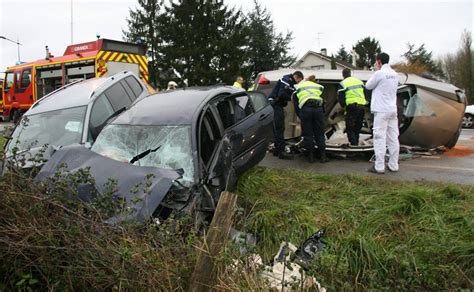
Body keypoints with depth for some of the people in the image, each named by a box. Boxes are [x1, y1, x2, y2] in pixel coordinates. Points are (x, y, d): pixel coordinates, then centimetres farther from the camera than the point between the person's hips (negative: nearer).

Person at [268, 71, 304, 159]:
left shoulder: (291, 82, 20)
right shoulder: (286, 80, -12)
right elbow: (281, 94, -22)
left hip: (278, 106, 10)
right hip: (275, 105, -10)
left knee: (278, 128, 13)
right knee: (280, 128, -11)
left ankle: (277, 150, 21)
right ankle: (281, 152, -10)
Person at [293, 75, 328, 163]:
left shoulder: (297, 88, 23)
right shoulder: (319, 86, 27)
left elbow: (296, 106, 21)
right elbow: (323, 103, 24)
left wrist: (301, 117, 25)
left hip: (305, 109, -1)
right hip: (318, 108, 1)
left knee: (308, 134, 8)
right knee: (320, 134, 10)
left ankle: (311, 156, 12)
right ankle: (323, 156, 13)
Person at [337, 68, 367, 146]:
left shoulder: (342, 84, -2)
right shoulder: (359, 81, 17)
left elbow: (341, 99, -4)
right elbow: (365, 94, 22)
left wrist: (344, 107, 12)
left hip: (352, 107, -6)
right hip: (362, 106, 6)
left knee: (350, 128, 2)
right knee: (357, 128, 16)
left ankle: (354, 144, -6)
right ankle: (356, 143, 20)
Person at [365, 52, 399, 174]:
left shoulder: (379, 74, -12)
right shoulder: (394, 74, 11)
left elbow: (368, 86, 0)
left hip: (381, 110, -7)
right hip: (392, 109, 7)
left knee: (380, 138, -5)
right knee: (393, 138, 9)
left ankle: (379, 167, -5)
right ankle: (393, 165, 15)